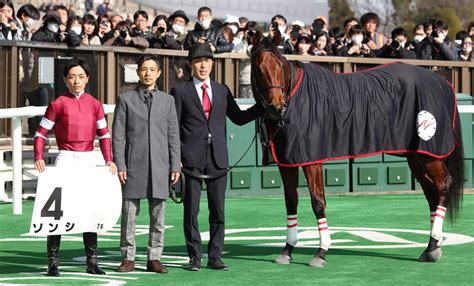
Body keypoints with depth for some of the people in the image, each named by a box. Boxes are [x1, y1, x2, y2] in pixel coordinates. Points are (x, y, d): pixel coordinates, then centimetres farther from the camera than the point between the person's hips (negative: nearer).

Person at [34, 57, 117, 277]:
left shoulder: (94, 104, 8)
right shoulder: (58, 104, -1)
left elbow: (104, 135, 10)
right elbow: (40, 133, -1)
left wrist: (109, 160, -3)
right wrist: (38, 158, -15)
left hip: (88, 160, 4)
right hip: (65, 159, -3)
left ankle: (92, 262, 12)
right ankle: (53, 262, 2)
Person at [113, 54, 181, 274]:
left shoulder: (167, 100, 12)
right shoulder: (126, 100, 5)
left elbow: (173, 135, 10)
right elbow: (118, 136, 2)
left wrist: (175, 166, 3)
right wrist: (120, 166, -6)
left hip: (159, 166, 2)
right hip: (133, 165, -2)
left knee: (158, 215, 3)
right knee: (129, 213, 0)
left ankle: (154, 258, 10)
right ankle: (128, 258, 8)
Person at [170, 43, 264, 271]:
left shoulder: (222, 91, 14)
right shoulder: (180, 91, 3)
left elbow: (239, 118, 17)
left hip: (217, 157, 3)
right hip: (192, 157, -3)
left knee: (218, 210, 5)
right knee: (191, 209, 1)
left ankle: (215, 257, 12)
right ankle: (195, 257, 10)